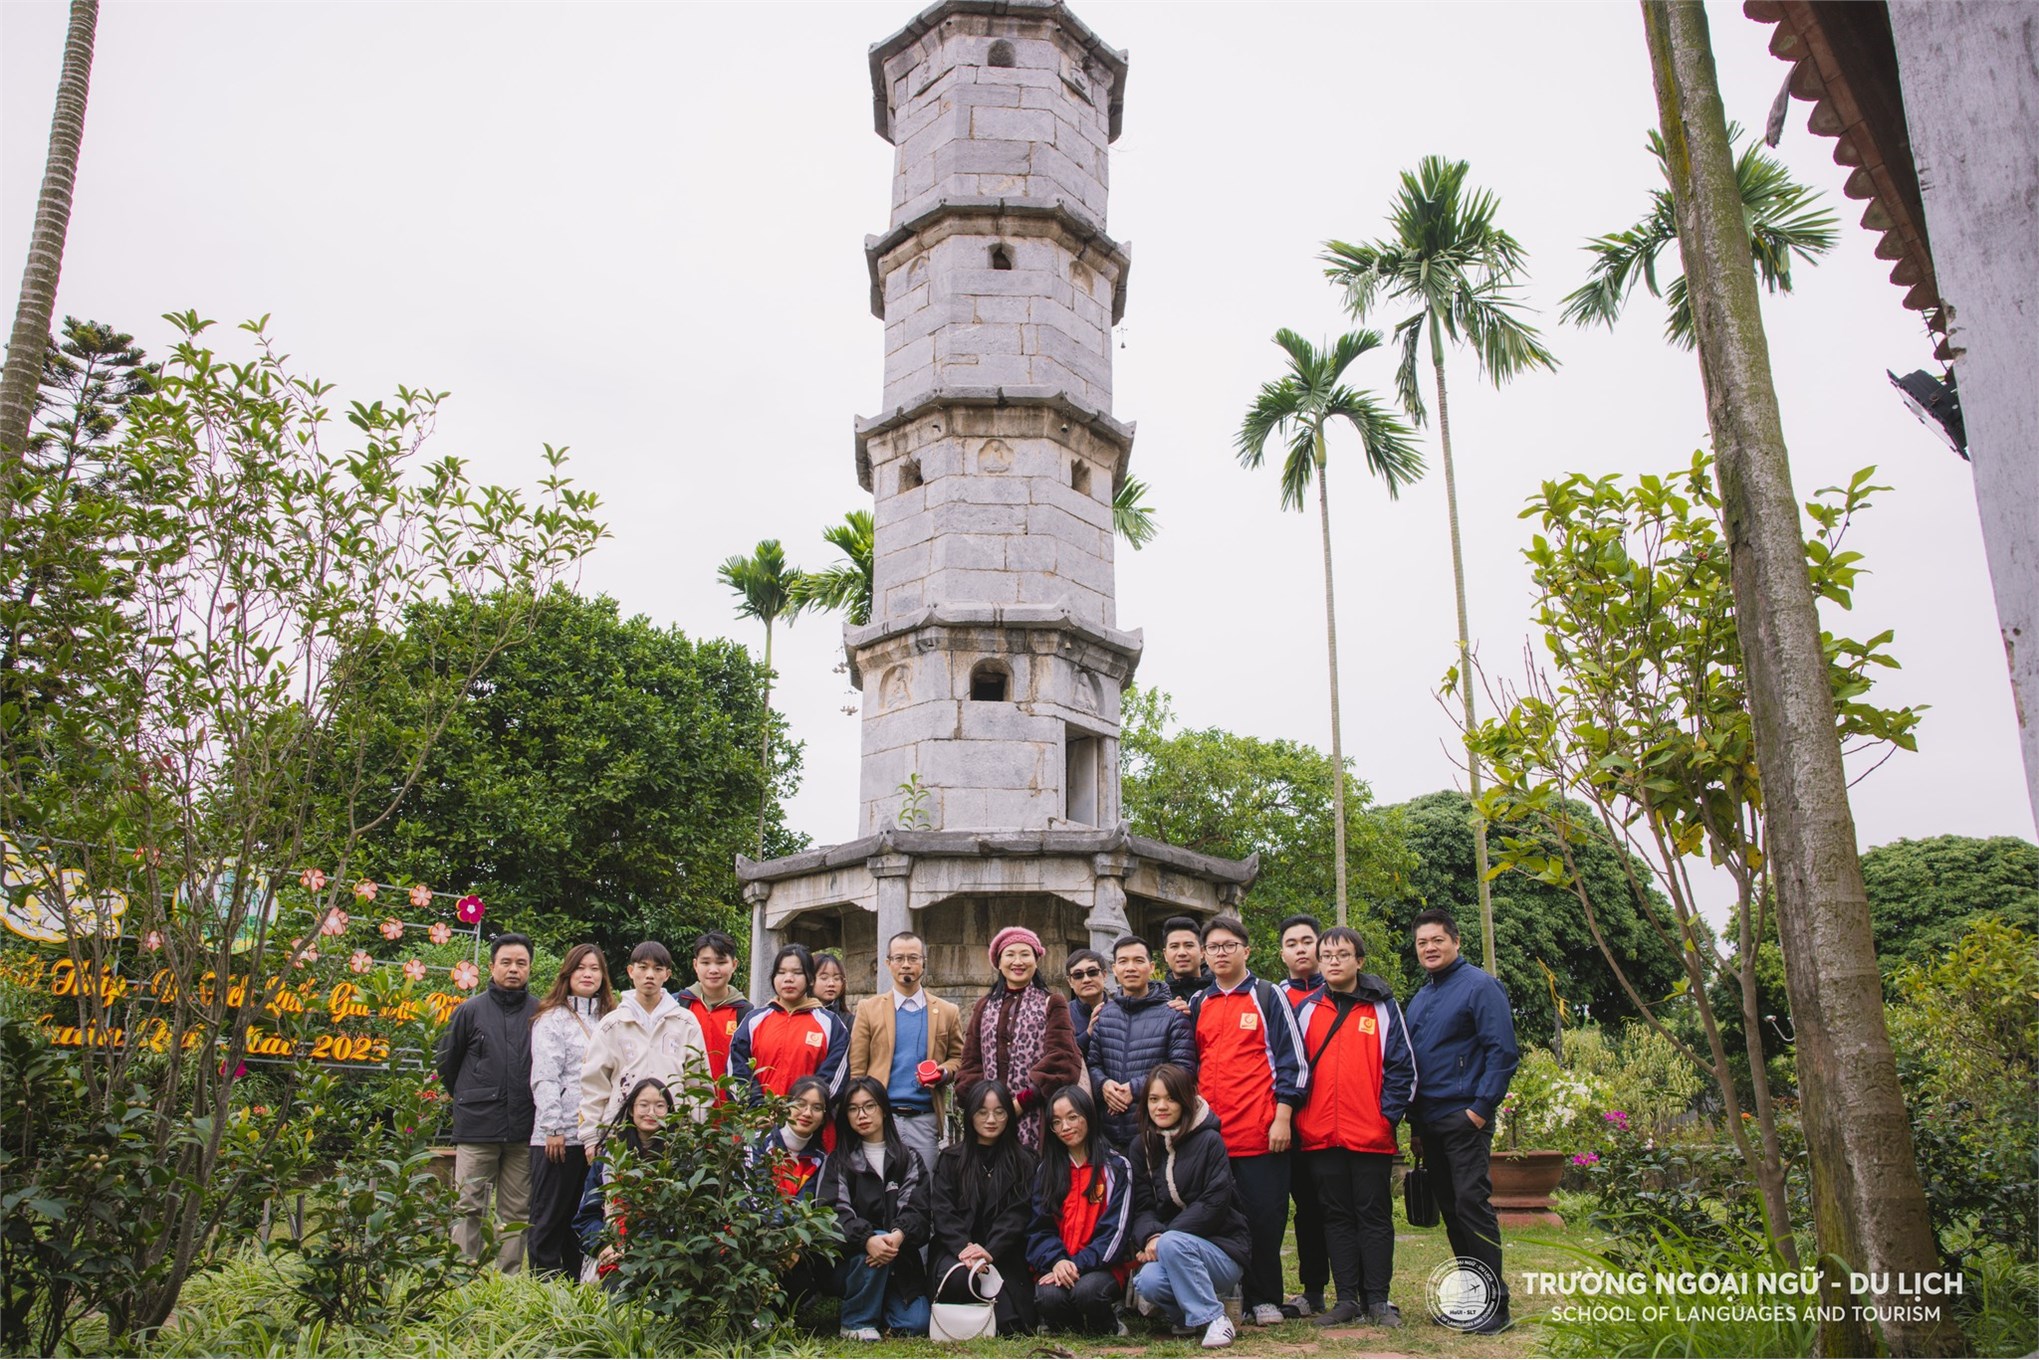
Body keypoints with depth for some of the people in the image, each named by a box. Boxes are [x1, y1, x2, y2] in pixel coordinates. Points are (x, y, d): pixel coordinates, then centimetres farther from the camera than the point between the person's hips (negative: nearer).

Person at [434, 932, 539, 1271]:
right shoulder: (470, 1010, 3)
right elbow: (445, 1059, 15)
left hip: (524, 1130, 1)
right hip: (477, 1128, -1)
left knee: (517, 1211, 7)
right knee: (468, 1207, 0)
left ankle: (509, 1277, 15)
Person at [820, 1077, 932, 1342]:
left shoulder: (908, 1159, 10)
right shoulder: (838, 1162, 6)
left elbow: (917, 1209, -5)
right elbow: (836, 1211, -11)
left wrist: (898, 1236, -28)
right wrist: (868, 1239, -31)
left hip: (899, 1262, 2)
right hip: (851, 1258, -1)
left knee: (916, 1324, -18)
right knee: (875, 1245, -33)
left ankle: (880, 1302, 13)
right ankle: (856, 1321, -12)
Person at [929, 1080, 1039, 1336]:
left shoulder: (1024, 1163, 12)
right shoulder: (950, 1159, 14)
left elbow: (1017, 1215, -1)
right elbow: (943, 1212, 1)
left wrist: (990, 1251, -18)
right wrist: (964, 1247, -18)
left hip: (1002, 1254, -1)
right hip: (955, 1250, 1)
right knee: (959, 1276, -36)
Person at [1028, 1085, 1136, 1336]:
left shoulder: (1116, 1166, 3)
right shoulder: (1047, 1169, 14)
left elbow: (1115, 1230, -5)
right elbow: (1040, 1227, 6)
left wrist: (1079, 1264, -17)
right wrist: (1056, 1261, -15)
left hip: (1102, 1265, -2)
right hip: (1056, 1265, 2)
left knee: (1086, 1291, -34)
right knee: (1048, 1295, -30)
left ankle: (1108, 1327, 1)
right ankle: (1061, 1326, 5)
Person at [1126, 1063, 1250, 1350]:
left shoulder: (1209, 1140, -8)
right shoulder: (1142, 1146, 7)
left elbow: (1215, 1202, -16)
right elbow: (1142, 1205, 1)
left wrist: (1164, 1238, -22)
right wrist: (1150, 1236, -22)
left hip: (1222, 1250, -4)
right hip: (1176, 1251, 4)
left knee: (1172, 1243, -33)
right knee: (1148, 1282, -28)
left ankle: (1215, 1319, -16)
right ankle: (1186, 1315, 5)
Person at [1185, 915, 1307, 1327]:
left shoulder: (1268, 996, 3)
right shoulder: (1198, 1004, 15)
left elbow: (1292, 1061, -1)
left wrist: (1283, 1117, -8)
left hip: (1261, 1133, -4)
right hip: (1210, 1133, 4)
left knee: (1265, 1216, 0)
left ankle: (1265, 1300, 12)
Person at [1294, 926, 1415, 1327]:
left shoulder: (1382, 1007, 3)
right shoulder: (1306, 1010, 9)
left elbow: (1402, 1067, 1)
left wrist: (1387, 1115, -7)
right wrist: (1297, 1117, 2)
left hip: (1371, 1135, -2)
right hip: (1320, 1137, 2)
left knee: (1374, 1215, 4)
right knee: (1337, 1217, 8)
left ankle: (1377, 1300, 11)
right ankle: (1347, 1298, 15)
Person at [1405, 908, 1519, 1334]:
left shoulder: (1479, 986, -6)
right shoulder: (1420, 998, 17)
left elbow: (1502, 1051, -12)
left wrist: (1481, 1108, -17)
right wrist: (1415, 1121, 15)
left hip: (1465, 1118, -8)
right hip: (1429, 1120, 8)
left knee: (1472, 1204, -10)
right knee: (1450, 1209, 11)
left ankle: (1495, 1303, -3)